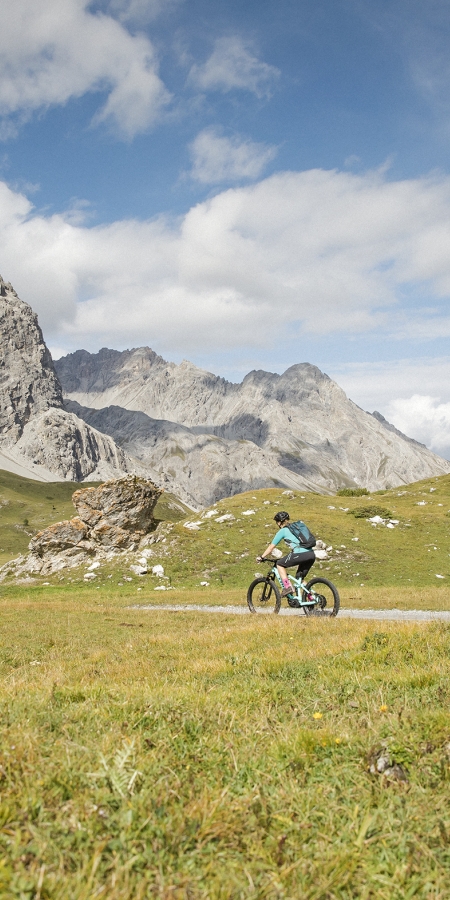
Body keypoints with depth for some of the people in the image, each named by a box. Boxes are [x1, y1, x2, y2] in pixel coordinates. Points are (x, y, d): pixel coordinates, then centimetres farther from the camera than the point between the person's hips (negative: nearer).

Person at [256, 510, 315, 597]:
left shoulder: (282, 531, 8)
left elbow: (271, 547, 11)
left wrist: (261, 557, 21)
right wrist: (287, 557, 44)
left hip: (301, 554, -7)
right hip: (312, 554, 7)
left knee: (280, 564, 13)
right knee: (300, 578, 22)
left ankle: (287, 587, 2)